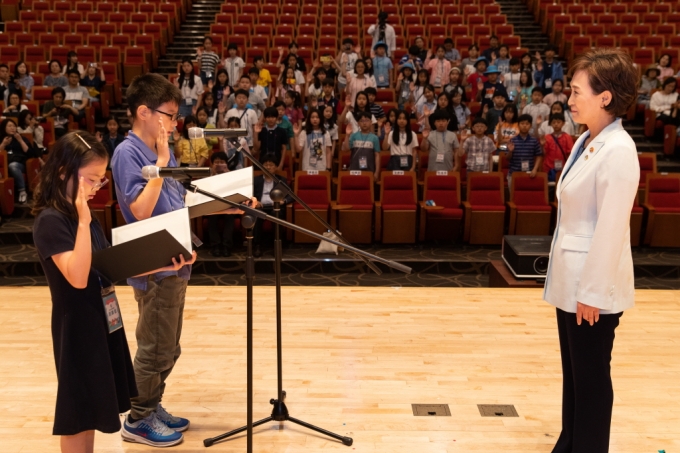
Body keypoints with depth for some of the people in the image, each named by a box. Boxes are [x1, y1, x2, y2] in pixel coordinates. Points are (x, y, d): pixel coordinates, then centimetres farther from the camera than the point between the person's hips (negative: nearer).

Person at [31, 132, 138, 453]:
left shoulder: (83, 215, 8)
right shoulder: (50, 220, -18)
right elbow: (78, 277, -27)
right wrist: (83, 222, -31)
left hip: (102, 319, 8)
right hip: (77, 326, -8)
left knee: (92, 408, 17)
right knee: (78, 413, 5)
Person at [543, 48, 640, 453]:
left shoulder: (618, 151, -20)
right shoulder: (587, 141, 8)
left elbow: (611, 229, -21)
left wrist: (592, 291, -17)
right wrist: (576, 284, 17)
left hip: (593, 284, -9)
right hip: (571, 276, 9)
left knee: (591, 375, 6)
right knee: (573, 371, 19)